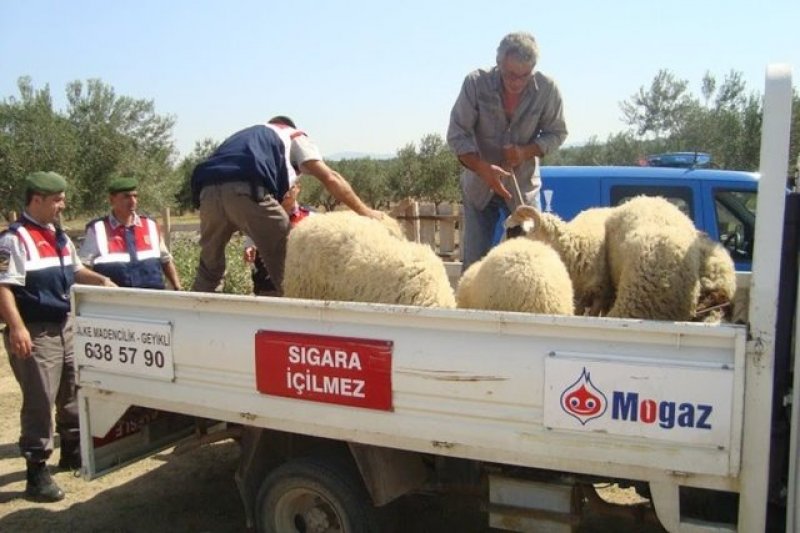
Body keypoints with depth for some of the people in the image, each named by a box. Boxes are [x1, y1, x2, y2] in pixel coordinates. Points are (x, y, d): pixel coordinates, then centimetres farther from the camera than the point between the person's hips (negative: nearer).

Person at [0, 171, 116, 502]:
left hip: (65, 328, 9)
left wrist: (100, 280, 13)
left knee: (73, 394, 18)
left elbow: (74, 270, 28)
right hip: (35, 333, -9)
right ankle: (37, 473, 5)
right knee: (39, 402, -5)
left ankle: (72, 452, 35)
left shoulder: (59, 236, 13)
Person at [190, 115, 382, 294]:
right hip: (248, 192, -5)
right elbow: (330, 178, 16)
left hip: (209, 190, 5)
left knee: (209, 271, 23)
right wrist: (364, 211, 22)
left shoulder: (242, 136, 43)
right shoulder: (294, 136, 30)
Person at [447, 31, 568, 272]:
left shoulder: (547, 88, -16)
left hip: (524, 184, 1)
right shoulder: (476, 83, -18)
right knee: (474, 260, 2)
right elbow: (457, 134, -16)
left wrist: (527, 151, -23)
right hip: (479, 184, 0)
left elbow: (557, 133, -3)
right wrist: (482, 168, -32)